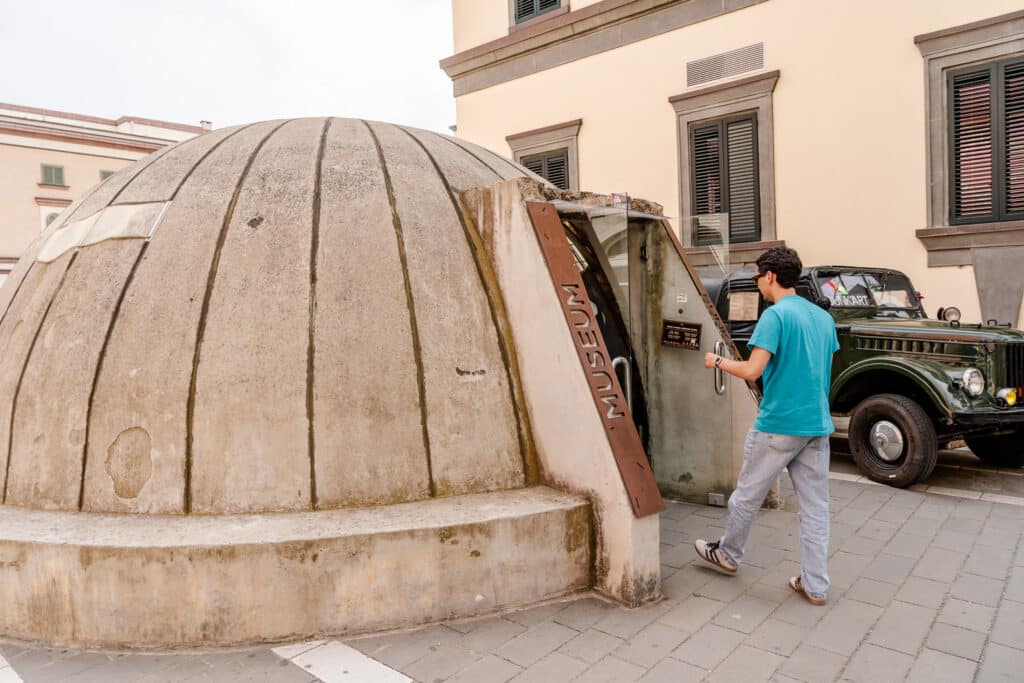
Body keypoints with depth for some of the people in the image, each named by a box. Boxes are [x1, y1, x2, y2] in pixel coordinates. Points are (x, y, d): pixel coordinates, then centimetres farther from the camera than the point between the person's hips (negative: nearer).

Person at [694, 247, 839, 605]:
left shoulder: (776, 315, -14)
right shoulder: (824, 317, 10)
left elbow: (752, 371, -19)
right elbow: (824, 372, 18)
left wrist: (718, 361, -3)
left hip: (778, 425, -7)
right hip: (818, 426, 7)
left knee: (747, 495, 13)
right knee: (816, 508, 10)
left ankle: (728, 553, 31)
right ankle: (815, 586, 16)